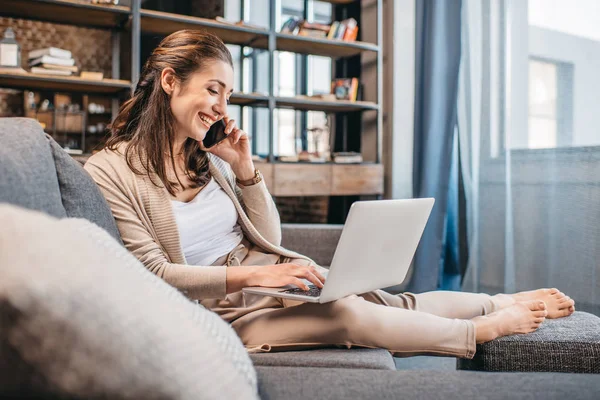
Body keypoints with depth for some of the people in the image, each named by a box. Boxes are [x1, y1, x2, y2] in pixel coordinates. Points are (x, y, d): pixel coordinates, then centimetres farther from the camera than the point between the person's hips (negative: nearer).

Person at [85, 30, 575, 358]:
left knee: (387, 300, -8)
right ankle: (487, 329, -6)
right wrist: (249, 275, -25)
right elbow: (154, 275, -17)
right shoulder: (110, 172, -10)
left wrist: (245, 168, -2)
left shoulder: (208, 159, 9)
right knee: (351, 315, -23)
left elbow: (269, 240, 10)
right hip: (219, 309, -6)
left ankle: (507, 302, 4)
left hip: (273, 275, 6)